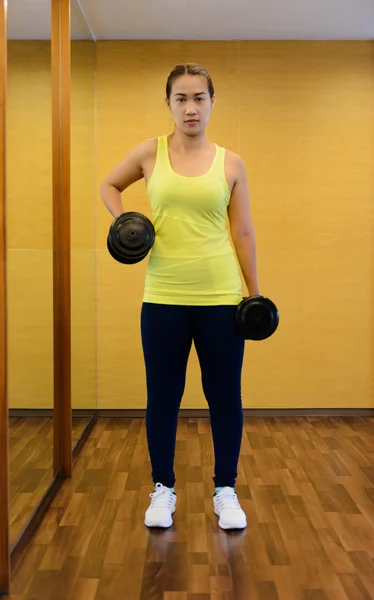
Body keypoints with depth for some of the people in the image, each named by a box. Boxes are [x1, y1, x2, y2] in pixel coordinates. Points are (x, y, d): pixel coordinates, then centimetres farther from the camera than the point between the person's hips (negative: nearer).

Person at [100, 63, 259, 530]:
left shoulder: (231, 163, 4)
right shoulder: (150, 152, 3)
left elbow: (243, 232, 6)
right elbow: (109, 185, 19)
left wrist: (255, 293, 4)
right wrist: (122, 221, 0)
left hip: (221, 297, 0)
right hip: (163, 298, 0)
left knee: (224, 396, 7)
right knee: (162, 396, 8)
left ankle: (225, 491, 25)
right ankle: (163, 490, 27)